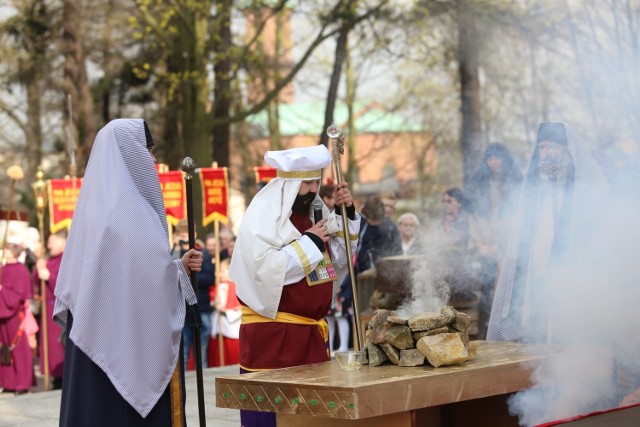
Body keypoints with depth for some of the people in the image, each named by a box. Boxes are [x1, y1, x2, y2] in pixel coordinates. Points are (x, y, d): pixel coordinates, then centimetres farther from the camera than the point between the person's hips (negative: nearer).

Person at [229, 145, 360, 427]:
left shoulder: (314, 212, 12)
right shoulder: (261, 217, -10)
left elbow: (339, 258, 17)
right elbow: (265, 269, -23)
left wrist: (348, 215, 4)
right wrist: (308, 242, -15)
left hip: (312, 332, 7)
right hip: (272, 334, -7)